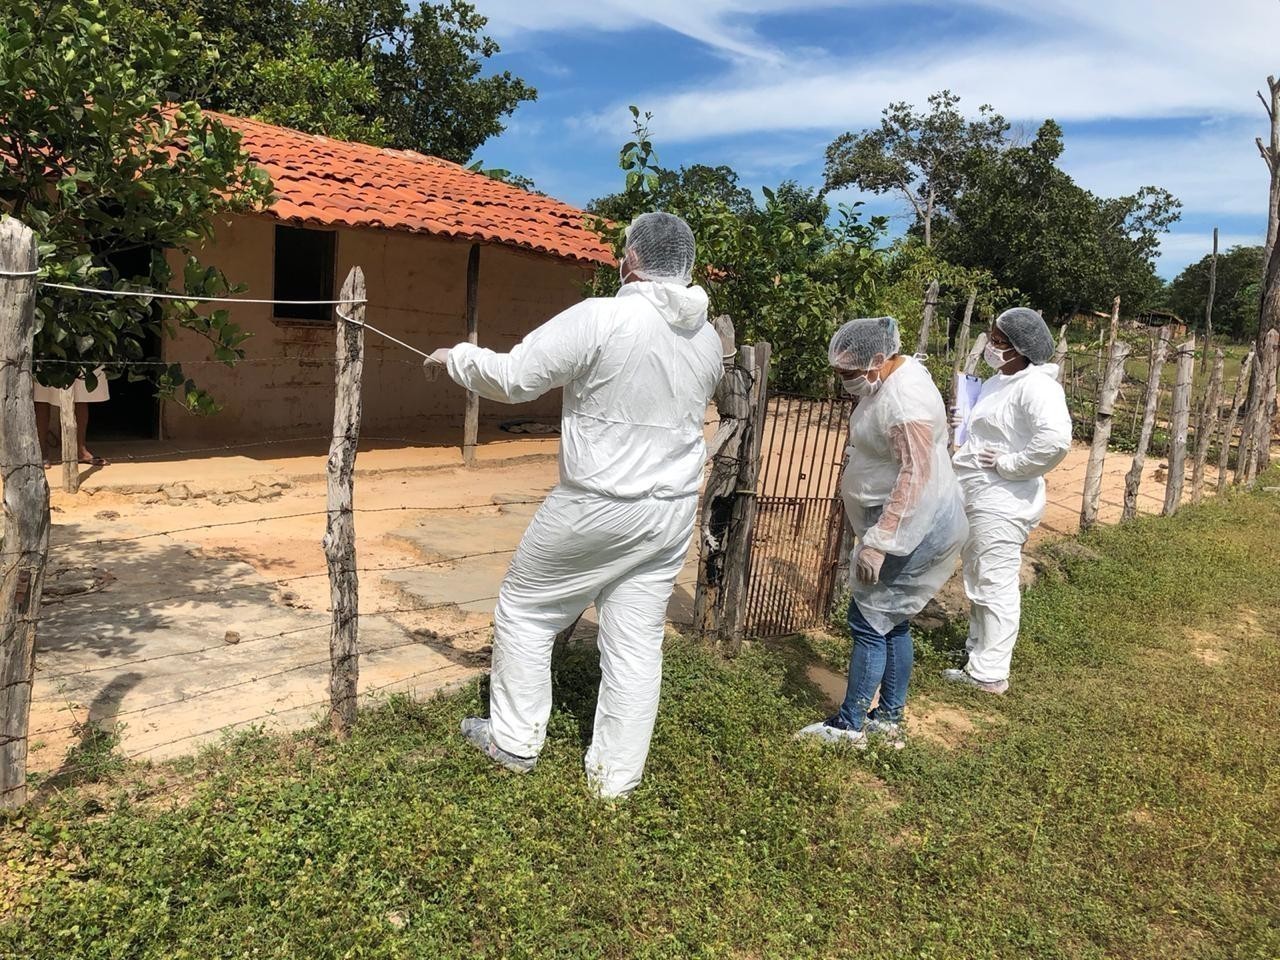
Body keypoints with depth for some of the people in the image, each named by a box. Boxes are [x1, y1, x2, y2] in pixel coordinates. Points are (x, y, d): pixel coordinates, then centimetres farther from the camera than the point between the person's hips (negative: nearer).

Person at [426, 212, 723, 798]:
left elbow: (513, 378, -13)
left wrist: (458, 357, 7)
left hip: (598, 505, -5)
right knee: (637, 641, 11)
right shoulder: (708, 338, 3)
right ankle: (616, 776, 22)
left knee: (524, 608, 15)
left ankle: (514, 741, 27)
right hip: (673, 509, 6)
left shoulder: (599, 319, -17)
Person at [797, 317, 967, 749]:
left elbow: (916, 475, -28)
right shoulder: (892, 377, 9)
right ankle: (889, 717, 26)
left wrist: (878, 542, -29)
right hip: (903, 522, 11)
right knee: (892, 621, 15)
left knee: (869, 621, -4)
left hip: (912, 527, -10)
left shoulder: (905, 400, -24)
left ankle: (850, 725, 8)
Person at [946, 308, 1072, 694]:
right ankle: (977, 651, 35)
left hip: (1000, 505, -10)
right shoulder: (997, 382, 13)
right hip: (974, 499, 10)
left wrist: (1008, 465, -22)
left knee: (995, 586, -3)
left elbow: (1056, 439, -33)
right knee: (978, 583, 20)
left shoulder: (1036, 386, -17)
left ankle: (990, 673, 5)